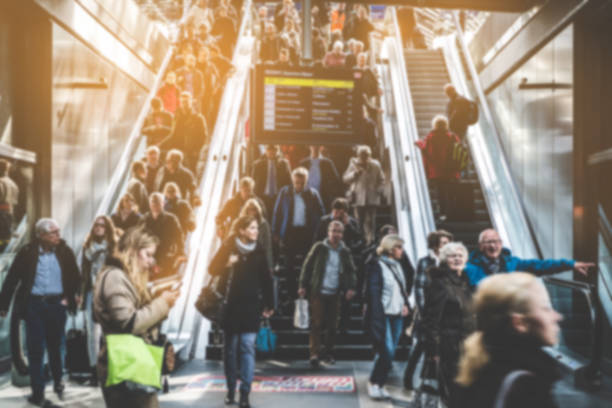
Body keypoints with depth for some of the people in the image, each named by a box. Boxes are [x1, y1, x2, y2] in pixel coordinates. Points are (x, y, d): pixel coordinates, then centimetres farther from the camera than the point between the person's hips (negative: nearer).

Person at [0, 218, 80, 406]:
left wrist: (71, 296, -2)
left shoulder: (65, 252, -2)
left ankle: (58, 383, 34)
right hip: (34, 304, -1)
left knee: (56, 346, 14)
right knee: (35, 348, 3)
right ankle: (38, 392, 13)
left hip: (57, 304, 1)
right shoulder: (27, 252, -6)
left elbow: (75, 277, 9)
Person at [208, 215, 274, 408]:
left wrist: (269, 304, 7)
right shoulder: (228, 247, -2)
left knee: (247, 348, -6)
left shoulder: (259, 252, 2)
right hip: (230, 306, 0)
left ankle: (245, 393, -5)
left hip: (250, 307, 0)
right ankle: (231, 389, 21)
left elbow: (266, 279, 7)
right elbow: (213, 269, -1)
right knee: (230, 348, 9)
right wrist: (227, 264, -19)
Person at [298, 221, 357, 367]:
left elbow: (351, 271, 11)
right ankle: (314, 353, -2)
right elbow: (307, 266, 1)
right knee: (316, 323, -5)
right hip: (318, 291, -3)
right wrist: (303, 285, -4)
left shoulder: (345, 251, 7)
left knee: (332, 325, 7)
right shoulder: (319, 248, -1)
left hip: (335, 293, 3)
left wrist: (351, 287, -4)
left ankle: (328, 353, 19)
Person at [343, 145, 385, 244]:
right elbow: (346, 179, 0)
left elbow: (381, 180, 9)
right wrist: (355, 173, -15)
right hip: (359, 198, 0)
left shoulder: (376, 165, 1)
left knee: (370, 221, -3)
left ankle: (370, 240, 4)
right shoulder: (354, 164, 2)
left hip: (372, 198, 0)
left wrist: (378, 190, -5)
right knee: (359, 221, -2)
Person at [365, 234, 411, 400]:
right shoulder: (377, 266, -7)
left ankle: (380, 385, 20)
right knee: (387, 351, -11)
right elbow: (373, 292, -11)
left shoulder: (399, 266, 15)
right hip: (383, 315, -7)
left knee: (390, 353, 8)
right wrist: (377, 316, -17)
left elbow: (405, 288, 23)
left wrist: (406, 304, 6)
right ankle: (374, 383, 7)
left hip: (397, 315, 7)